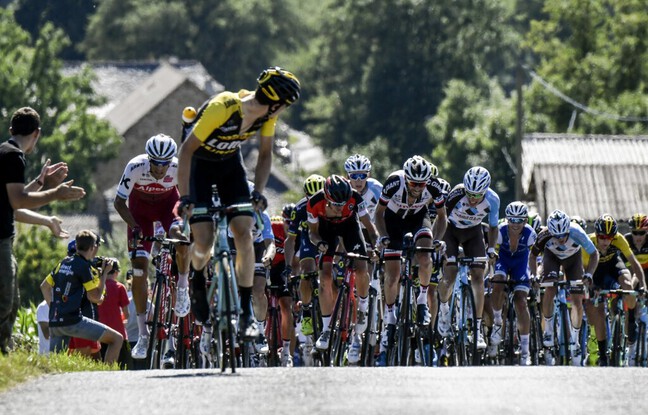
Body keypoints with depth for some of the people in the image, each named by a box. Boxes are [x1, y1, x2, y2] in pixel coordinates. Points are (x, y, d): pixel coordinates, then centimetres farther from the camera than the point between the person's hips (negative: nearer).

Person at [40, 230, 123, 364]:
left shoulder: (64, 263, 17)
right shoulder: (85, 266, -6)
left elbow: (44, 286, 25)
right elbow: (95, 297, -7)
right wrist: (104, 273, 2)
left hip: (54, 322, 7)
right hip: (73, 321, -7)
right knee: (117, 339, -3)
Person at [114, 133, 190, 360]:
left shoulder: (179, 168, -29)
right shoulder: (135, 167, -32)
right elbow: (119, 202, -22)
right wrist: (134, 227, -35)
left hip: (168, 203, 0)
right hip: (140, 206, 0)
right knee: (139, 269, -8)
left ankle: (183, 288, -8)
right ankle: (143, 335, -3)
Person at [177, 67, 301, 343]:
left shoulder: (267, 114, -17)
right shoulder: (221, 108, -34)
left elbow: (265, 154, -1)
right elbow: (187, 149, -27)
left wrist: (258, 192, -15)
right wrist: (184, 197, -30)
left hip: (230, 164, 4)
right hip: (200, 164, -4)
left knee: (244, 233, -12)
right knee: (204, 242, -14)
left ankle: (247, 311, -7)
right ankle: (198, 276, 22)